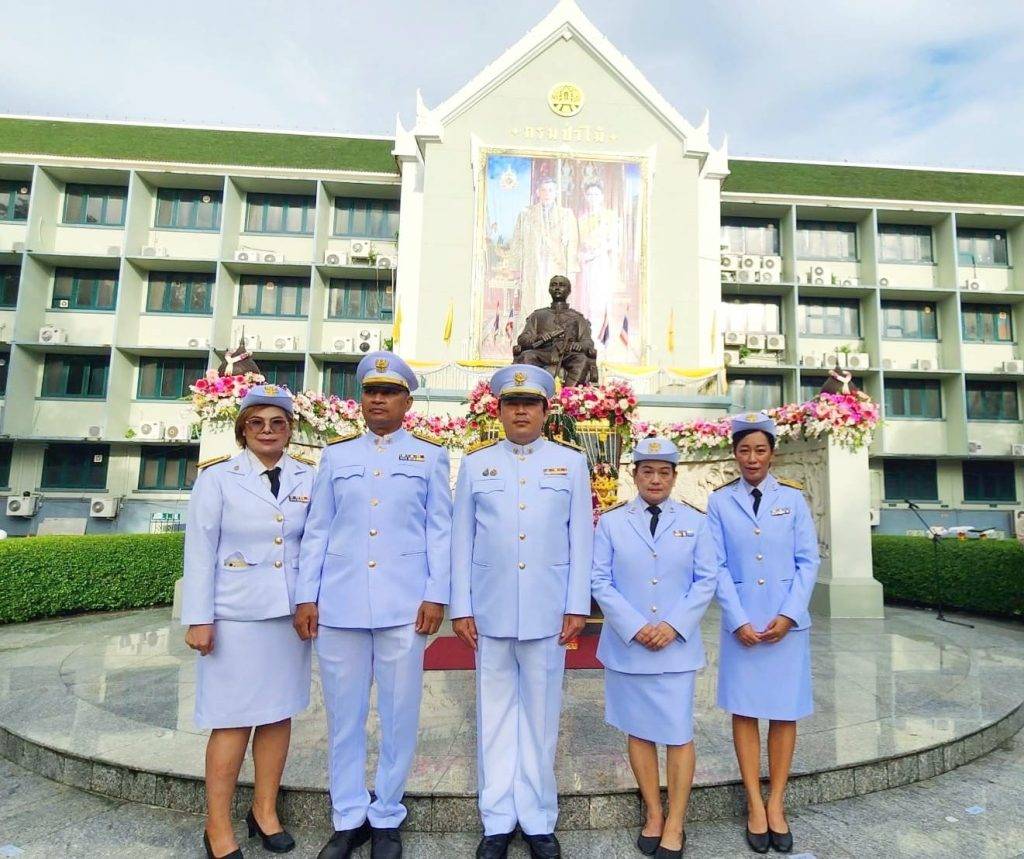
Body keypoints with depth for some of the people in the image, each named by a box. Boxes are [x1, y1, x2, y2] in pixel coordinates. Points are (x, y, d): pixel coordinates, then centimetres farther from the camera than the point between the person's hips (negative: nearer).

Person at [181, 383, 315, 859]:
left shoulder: (308, 477, 3)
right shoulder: (218, 476, -3)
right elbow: (199, 549, -5)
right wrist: (198, 618, -7)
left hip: (290, 613, 3)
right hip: (235, 614, -3)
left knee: (279, 712, 11)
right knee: (233, 718, 5)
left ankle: (265, 811, 29)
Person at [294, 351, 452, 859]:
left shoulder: (430, 455, 7)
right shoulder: (336, 455, 11)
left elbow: (439, 530, 3)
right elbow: (317, 531, 9)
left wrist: (436, 595, -5)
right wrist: (306, 597, 3)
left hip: (403, 605, -1)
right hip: (339, 603, 2)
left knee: (399, 714, 7)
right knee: (343, 714, 11)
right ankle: (349, 818, 29)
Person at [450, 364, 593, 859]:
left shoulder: (571, 462, 5)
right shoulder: (475, 463, 6)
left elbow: (581, 539, 3)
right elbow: (462, 540, 5)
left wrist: (577, 607, -2)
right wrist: (461, 608, 1)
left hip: (547, 610, -1)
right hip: (489, 610, 1)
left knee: (541, 715, 10)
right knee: (495, 714, 11)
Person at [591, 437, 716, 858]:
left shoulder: (695, 521, 3)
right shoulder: (611, 522, 0)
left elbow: (706, 581, 0)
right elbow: (600, 581, -3)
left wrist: (673, 625, -11)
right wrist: (634, 627, -12)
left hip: (677, 645, 0)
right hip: (627, 645, 1)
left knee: (678, 734, 3)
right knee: (638, 731, 11)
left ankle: (675, 825, 20)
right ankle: (653, 816, 29)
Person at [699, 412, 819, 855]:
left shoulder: (792, 498, 2)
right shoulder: (720, 501, 0)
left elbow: (808, 561, 1)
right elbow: (715, 566, -2)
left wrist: (788, 615, -8)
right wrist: (738, 620, -9)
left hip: (787, 622, 1)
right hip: (741, 622, 0)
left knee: (785, 711, 7)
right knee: (744, 709, 5)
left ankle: (776, 802, 22)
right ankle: (755, 804, 18)